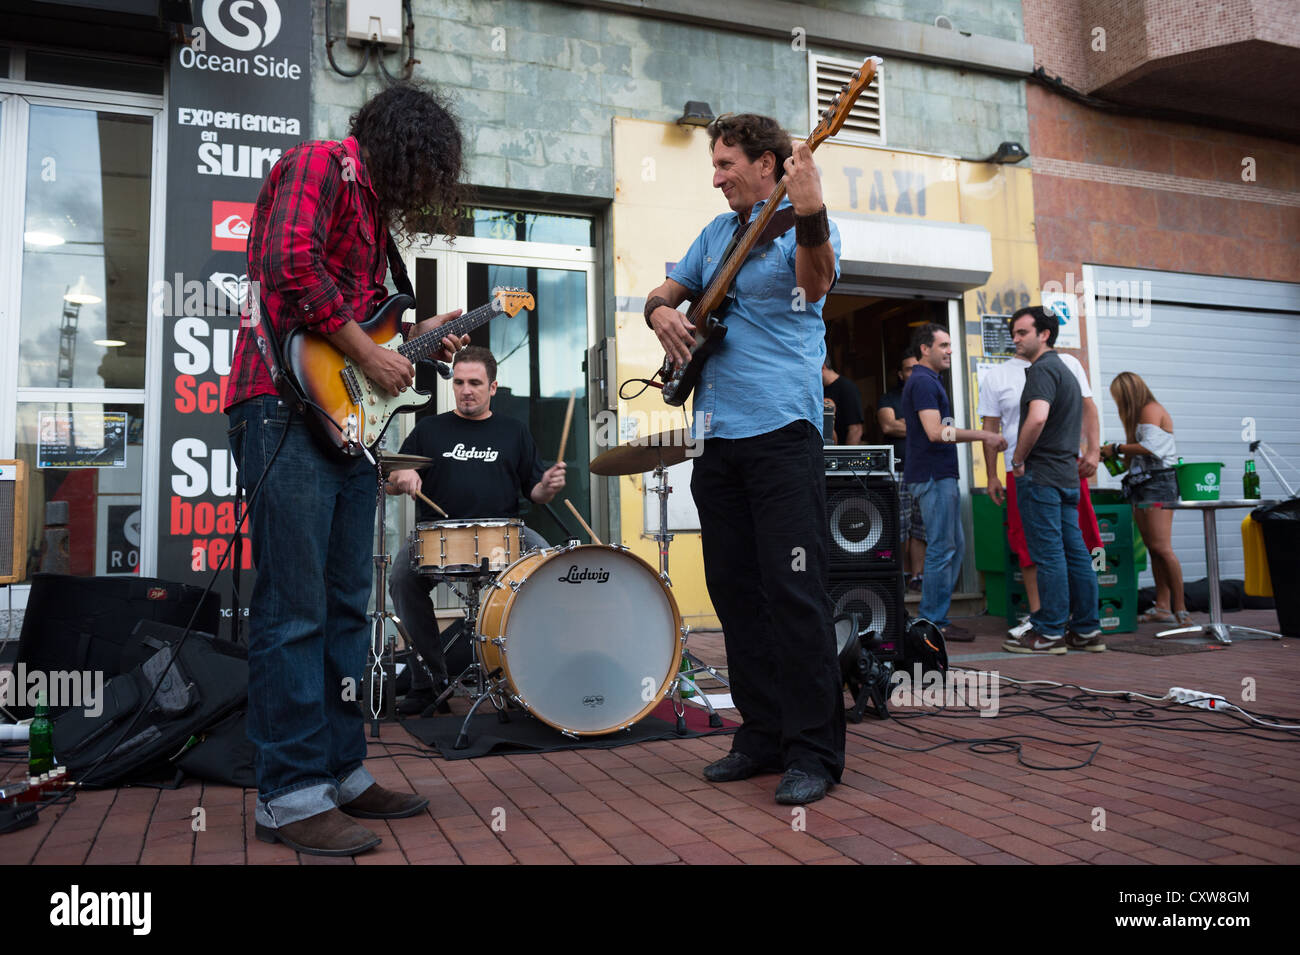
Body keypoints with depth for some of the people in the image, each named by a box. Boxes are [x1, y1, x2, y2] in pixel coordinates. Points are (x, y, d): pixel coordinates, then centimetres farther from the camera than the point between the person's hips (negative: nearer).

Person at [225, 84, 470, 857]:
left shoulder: (369, 199, 25)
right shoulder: (322, 164, -1)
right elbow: (291, 266, -18)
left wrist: (415, 336, 18)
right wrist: (368, 353, -12)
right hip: (288, 408, -10)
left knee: (348, 605, 11)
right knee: (295, 610, -7)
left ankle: (341, 770, 21)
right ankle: (291, 797, 2)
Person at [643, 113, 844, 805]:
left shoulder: (798, 227, -1)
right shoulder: (717, 232, 20)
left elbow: (816, 284, -21)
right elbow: (667, 291, 28)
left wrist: (809, 215, -40)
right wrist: (662, 312, 4)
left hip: (782, 430, -7)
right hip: (718, 436, 8)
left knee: (793, 591, -9)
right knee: (735, 588, 9)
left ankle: (814, 750, 2)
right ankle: (764, 734, 20)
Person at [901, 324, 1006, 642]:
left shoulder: (930, 381, 21)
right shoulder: (923, 382, -12)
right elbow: (936, 432, -22)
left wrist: (981, 438, 22)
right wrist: (982, 435, -18)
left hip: (941, 475, 11)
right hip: (933, 476, -11)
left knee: (954, 545, 13)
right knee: (941, 549, -7)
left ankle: (937, 617, 18)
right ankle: (933, 622, -1)